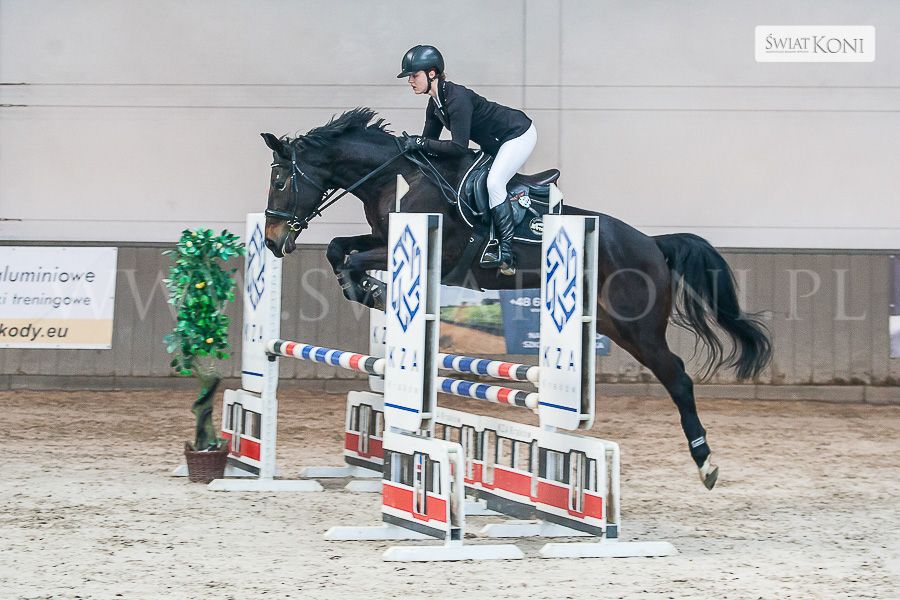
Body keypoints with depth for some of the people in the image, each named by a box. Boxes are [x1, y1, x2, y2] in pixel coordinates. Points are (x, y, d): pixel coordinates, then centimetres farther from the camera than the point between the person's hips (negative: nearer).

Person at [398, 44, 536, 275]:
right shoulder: (435, 103, -1)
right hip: (494, 142, 11)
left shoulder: (457, 98, -30)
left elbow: (459, 147, -33)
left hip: (519, 133, -11)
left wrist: (421, 143, -29)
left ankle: (506, 254, -23)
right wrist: (413, 143, -13)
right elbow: (431, 139, 5)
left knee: (494, 182, -24)